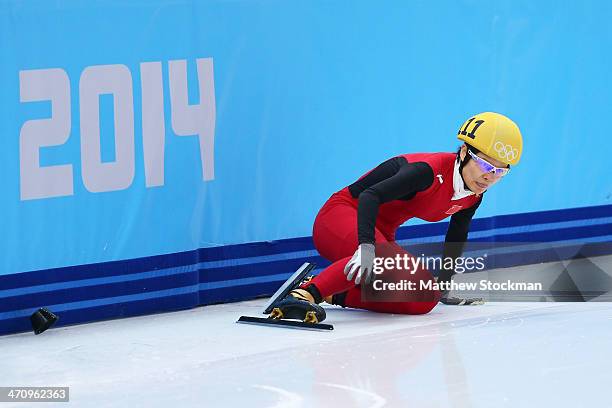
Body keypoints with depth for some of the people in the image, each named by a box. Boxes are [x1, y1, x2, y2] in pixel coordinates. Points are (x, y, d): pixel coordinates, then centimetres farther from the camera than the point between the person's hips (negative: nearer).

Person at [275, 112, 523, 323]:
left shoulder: (474, 196, 0)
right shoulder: (431, 170, -26)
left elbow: (456, 237, 18)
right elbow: (370, 195, -36)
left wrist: (442, 286, 20)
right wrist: (366, 246, -49)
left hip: (380, 235, 9)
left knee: (426, 298, -14)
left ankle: (336, 295, -9)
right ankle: (306, 294, -44)